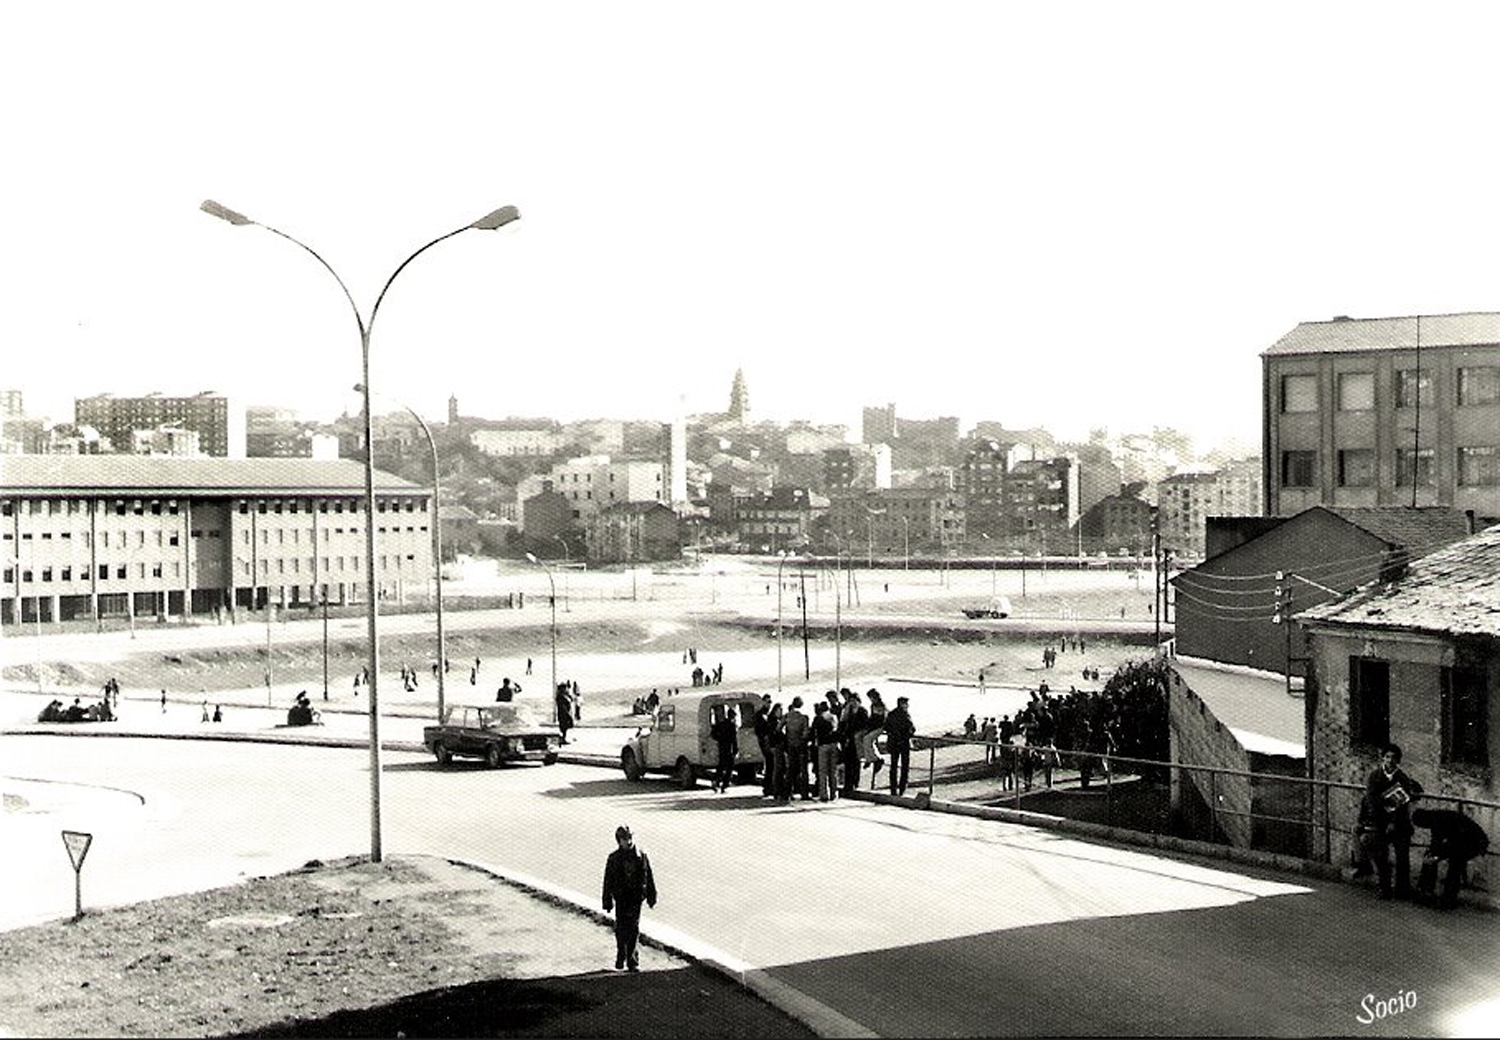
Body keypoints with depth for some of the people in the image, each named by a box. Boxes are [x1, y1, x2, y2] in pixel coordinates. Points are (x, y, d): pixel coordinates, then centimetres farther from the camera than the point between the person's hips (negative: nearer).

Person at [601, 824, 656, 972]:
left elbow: (649, 878, 9)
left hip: (636, 898, 0)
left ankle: (632, 960, 5)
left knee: (634, 929, -1)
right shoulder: (614, 858, -1)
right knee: (621, 928, 3)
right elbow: (608, 881, 2)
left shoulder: (641, 856, 1)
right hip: (621, 898, 0)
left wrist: (651, 896, 10)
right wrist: (607, 902, 0)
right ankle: (621, 957, 22)